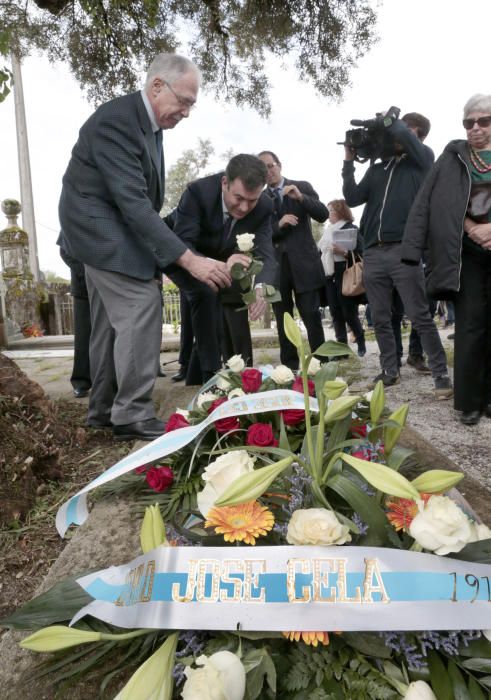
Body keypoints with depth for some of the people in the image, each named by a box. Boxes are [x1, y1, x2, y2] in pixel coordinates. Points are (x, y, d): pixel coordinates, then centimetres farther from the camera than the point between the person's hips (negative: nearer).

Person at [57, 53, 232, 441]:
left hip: (109, 227, 10)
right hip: (99, 224, -10)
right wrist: (189, 259, -37)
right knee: (142, 305, -17)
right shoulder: (115, 119, -22)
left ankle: (104, 409, 22)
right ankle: (133, 414, -9)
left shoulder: (149, 121, 7)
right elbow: (133, 202, -32)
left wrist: (154, 253, 7)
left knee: (114, 318, 11)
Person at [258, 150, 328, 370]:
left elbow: (323, 215, -3)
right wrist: (279, 224, -15)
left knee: (311, 315, -5)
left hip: (303, 262, -2)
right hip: (275, 265, 2)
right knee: (283, 320, 6)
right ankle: (289, 366, 13)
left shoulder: (302, 186, 6)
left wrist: (301, 197, -17)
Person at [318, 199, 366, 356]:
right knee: (335, 313, 3)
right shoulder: (328, 231, 19)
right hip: (329, 277, 6)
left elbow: (360, 253, -9)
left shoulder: (352, 229, -1)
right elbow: (322, 252, 20)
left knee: (349, 313, -4)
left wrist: (344, 252, -24)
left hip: (345, 277, -6)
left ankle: (361, 341, 17)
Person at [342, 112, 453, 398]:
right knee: (380, 319, 8)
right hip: (373, 253, 5)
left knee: (420, 317, -6)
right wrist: (349, 161, 9)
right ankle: (390, 372, 20)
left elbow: (403, 135, -11)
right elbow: (353, 198, 12)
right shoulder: (377, 168, 21)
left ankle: (441, 374, 2)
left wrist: (387, 119, 8)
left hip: (404, 250, -4)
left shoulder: (423, 159, 9)